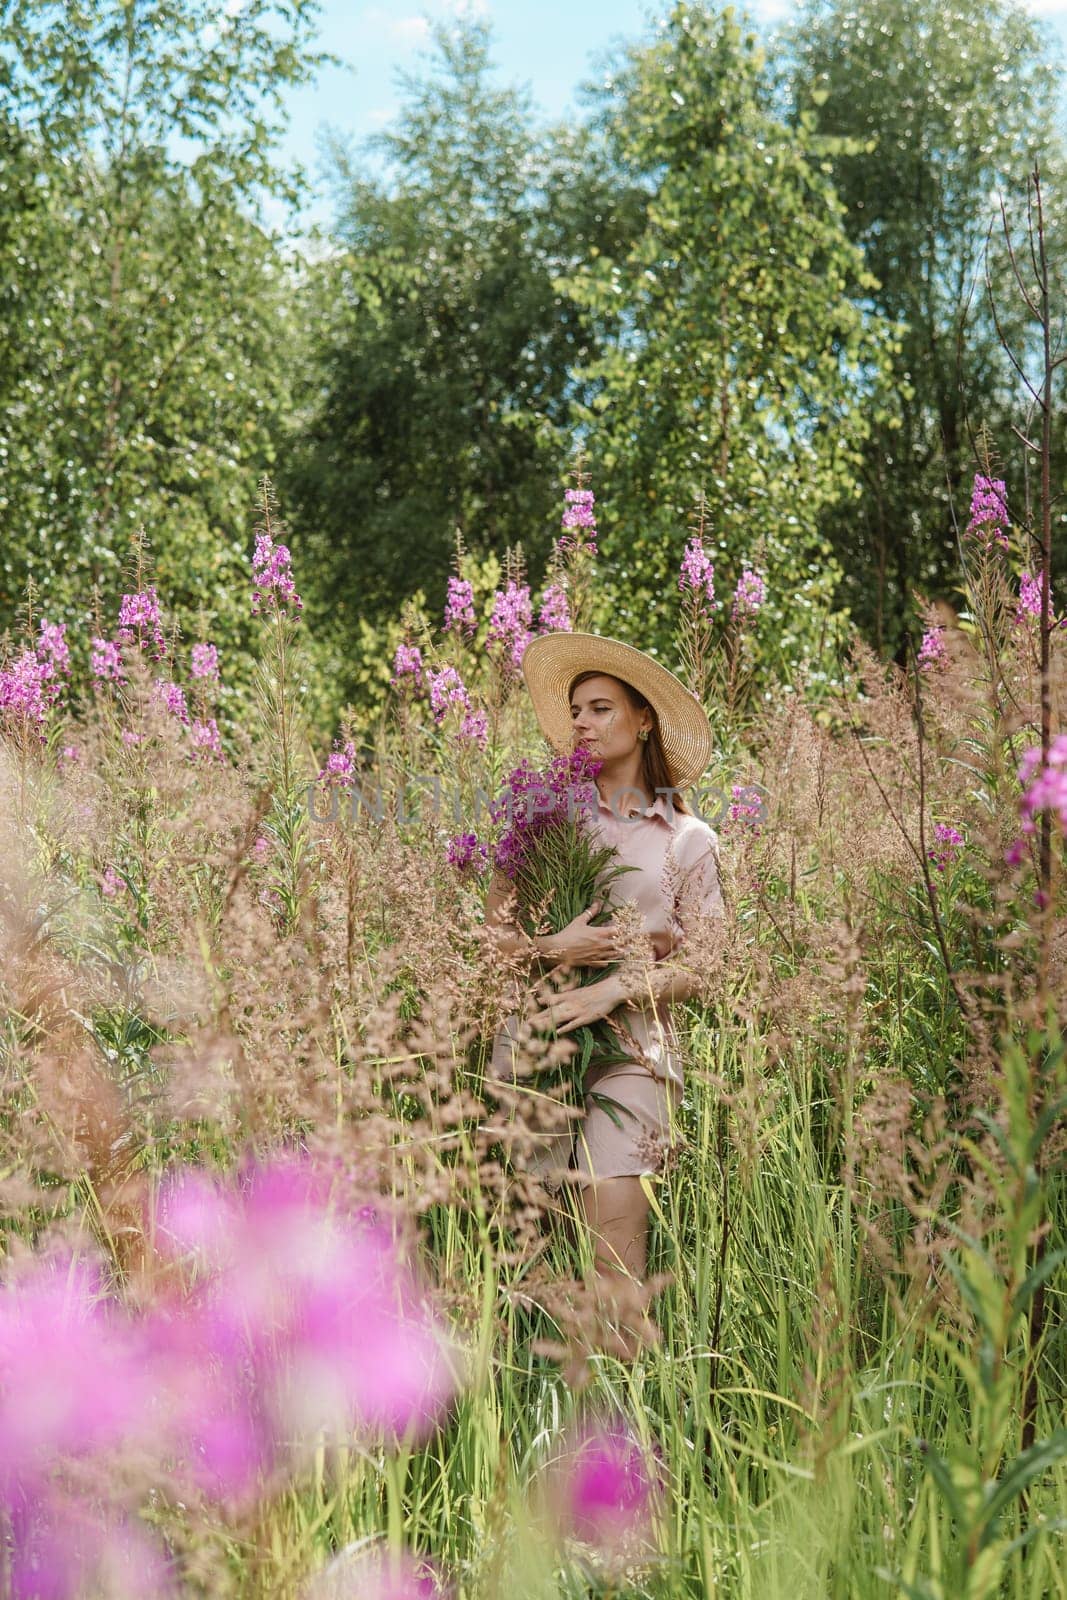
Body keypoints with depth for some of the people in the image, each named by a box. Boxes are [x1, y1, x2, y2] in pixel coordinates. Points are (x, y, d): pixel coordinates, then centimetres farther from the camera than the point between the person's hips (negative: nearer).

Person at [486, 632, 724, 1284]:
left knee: (617, 1265, -10)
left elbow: (699, 967, 2)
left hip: (632, 1042, -1)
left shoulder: (689, 839, 8)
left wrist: (614, 989, -12)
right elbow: (494, 922, 7)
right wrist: (552, 948, -12)